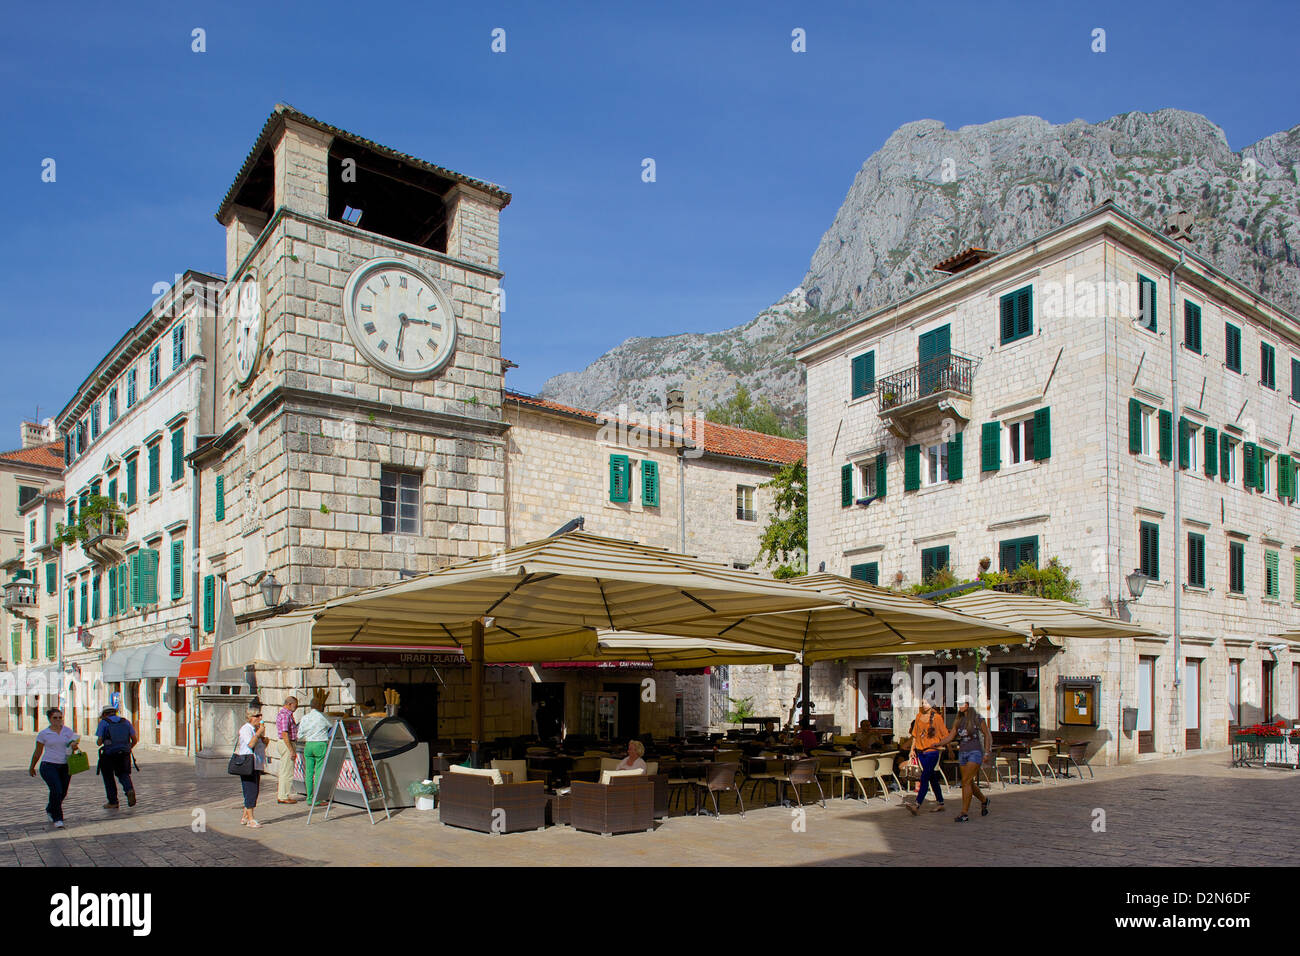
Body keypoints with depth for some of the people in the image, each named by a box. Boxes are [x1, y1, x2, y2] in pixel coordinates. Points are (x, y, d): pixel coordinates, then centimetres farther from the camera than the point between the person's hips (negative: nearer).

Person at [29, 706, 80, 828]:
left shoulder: (68, 731, 6)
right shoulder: (43, 734, 1)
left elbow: (73, 747, 8)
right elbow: (37, 752, 11)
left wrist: (75, 746, -16)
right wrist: (32, 767, 18)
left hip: (65, 766, 3)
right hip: (49, 765, -3)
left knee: (63, 793, 9)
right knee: (56, 790, -18)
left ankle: (50, 810, 40)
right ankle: (57, 819, -7)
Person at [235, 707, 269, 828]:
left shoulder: (256, 729, 18)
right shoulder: (245, 729, -9)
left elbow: (263, 745, 21)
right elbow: (250, 744, -23)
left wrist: (263, 736, 4)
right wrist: (259, 733, -20)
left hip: (256, 766, 9)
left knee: (254, 792, 9)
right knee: (250, 791, -9)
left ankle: (244, 817, 18)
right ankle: (250, 819, -6)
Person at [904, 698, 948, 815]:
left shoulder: (937, 717, -6)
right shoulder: (919, 715, 10)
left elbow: (945, 735, 0)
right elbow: (915, 733, 17)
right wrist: (913, 748, 15)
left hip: (932, 751, -6)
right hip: (921, 751, 6)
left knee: (924, 777, -14)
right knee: (932, 778, 13)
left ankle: (917, 805, -21)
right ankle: (940, 803, 23)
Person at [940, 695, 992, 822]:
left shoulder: (978, 719, -6)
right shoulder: (959, 720, 9)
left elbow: (987, 735, 1)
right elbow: (951, 736, 10)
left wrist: (986, 753, -5)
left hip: (975, 752, -6)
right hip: (962, 753, 6)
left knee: (966, 782, -13)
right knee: (970, 783, 12)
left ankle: (964, 813, -10)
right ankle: (984, 800, 40)